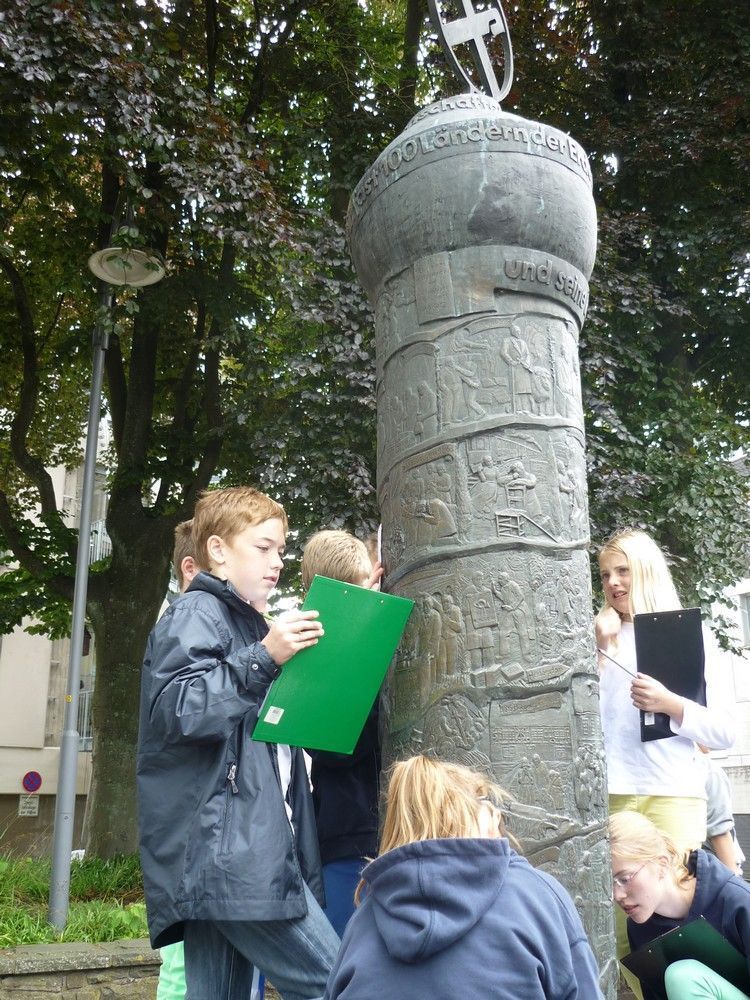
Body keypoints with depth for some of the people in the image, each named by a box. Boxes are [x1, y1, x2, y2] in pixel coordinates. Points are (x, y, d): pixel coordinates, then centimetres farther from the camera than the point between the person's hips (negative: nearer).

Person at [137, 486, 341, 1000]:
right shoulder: (197, 614, -4)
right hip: (225, 850, -9)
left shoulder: (251, 624, 25)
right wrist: (263, 659, -22)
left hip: (233, 853, 9)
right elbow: (176, 709, -18)